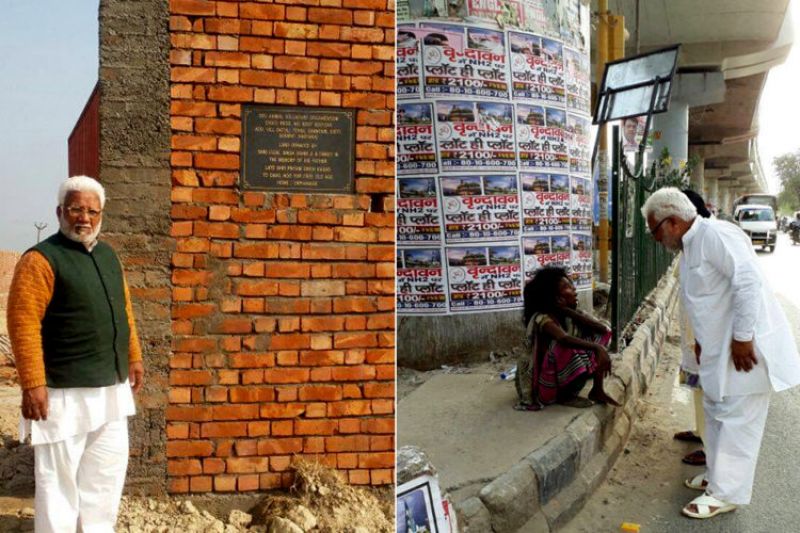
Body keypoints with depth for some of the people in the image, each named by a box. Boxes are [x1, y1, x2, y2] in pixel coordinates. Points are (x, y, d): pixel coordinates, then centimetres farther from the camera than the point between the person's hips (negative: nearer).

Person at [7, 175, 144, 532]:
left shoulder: (107, 255, 12)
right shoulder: (41, 259, -12)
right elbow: (23, 323, -18)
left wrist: (134, 356, 17)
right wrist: (32, 383, -22)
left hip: (111, 388, 8)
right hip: (65, 392, -8)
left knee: (108, 470, 18)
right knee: (58, 476, 3)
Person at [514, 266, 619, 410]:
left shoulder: (570, 315, 1)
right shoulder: (543, 318, -23)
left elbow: (603, 329, -13)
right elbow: (564, 339, -45)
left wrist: (569, 311, -19)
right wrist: (598, 348, -49)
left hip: (565, 375, 8)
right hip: (545, 383, -8)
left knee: (601, 333, 1)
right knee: (565, 348, -37)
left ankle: (597, 390, 0)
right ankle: (564, 396, -12)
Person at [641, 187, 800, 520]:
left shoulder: (715, 234, -20)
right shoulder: (691, 246, 12)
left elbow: (749, 281, -27)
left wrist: (743, 337, -25)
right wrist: (702, 339, 18)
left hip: (745, 346, -10)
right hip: (720, 347, 10)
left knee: (736, 419, -1)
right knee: (717, 412, 19)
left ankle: (726, 492, 9)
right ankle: (718, 475, 34)